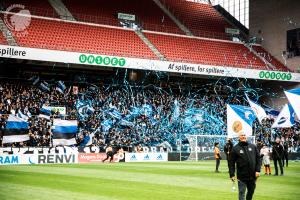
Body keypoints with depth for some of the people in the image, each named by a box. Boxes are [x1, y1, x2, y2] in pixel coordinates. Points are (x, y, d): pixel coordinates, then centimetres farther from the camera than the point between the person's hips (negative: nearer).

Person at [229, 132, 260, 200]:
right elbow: (231, 162, -3)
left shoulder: (253, 147, 8)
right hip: (242, 176, -3)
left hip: (253, 176, 3)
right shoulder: (235, 148, -1)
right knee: (242, 193, -4)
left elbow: (258, 159, 8)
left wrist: (258, 170, -2)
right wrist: (232, 174, -8)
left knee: (251, 192, 15)